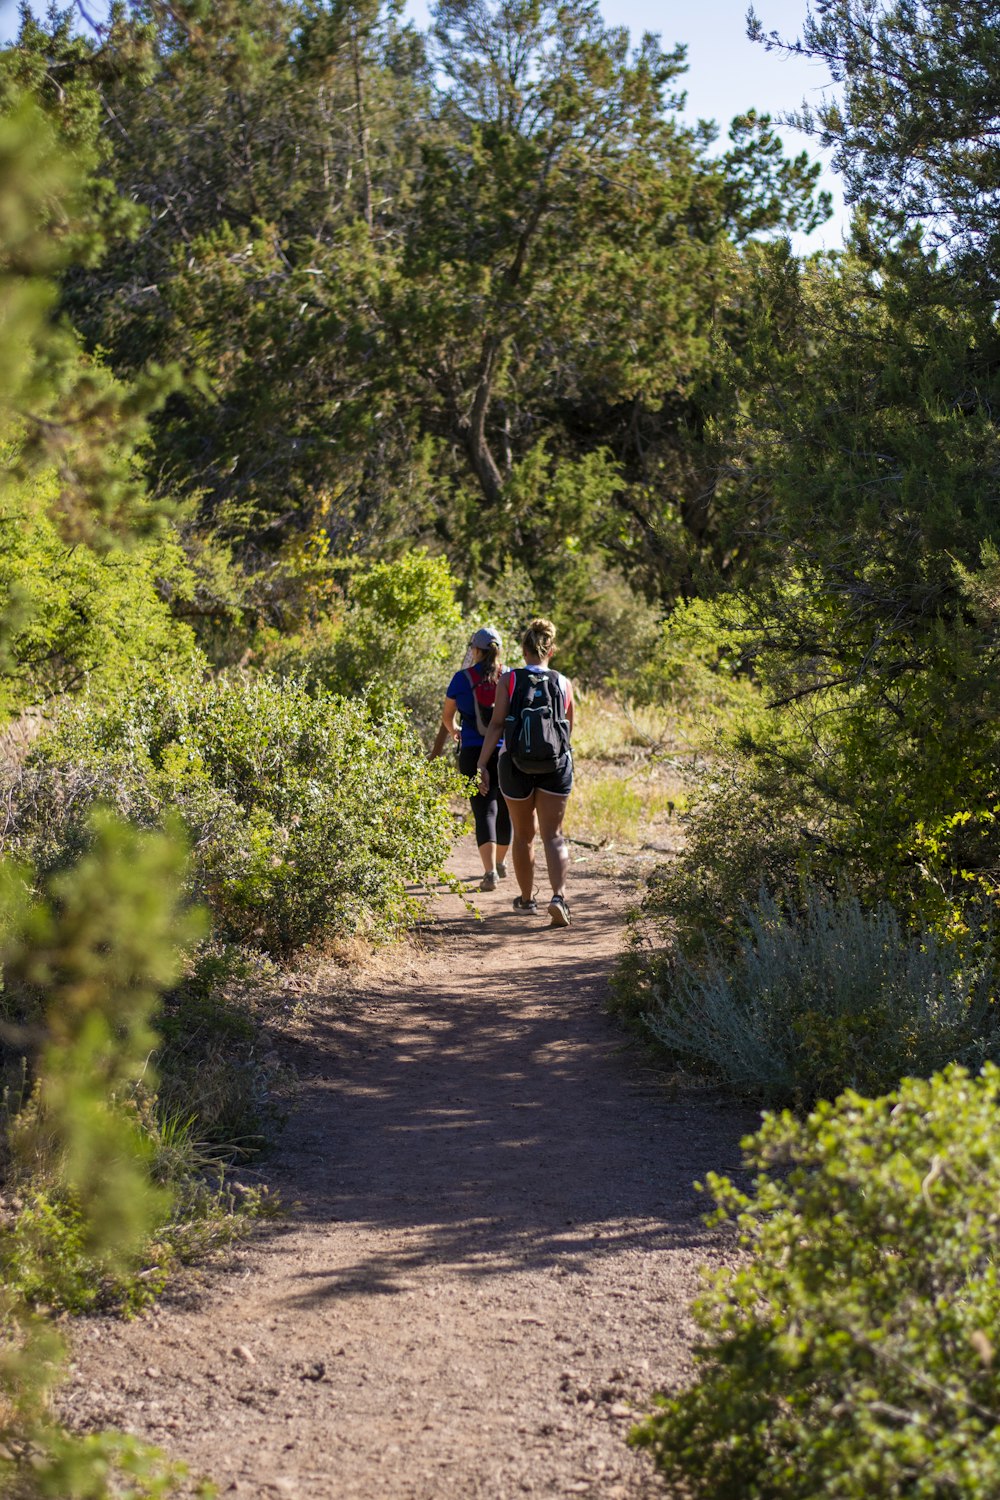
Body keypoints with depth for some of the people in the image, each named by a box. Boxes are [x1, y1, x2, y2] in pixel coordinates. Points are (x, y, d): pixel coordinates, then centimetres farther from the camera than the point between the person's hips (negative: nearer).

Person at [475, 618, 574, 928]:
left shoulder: (509, 680, -3)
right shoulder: (563, 684, 2)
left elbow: (496, 724, -10)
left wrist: (482, 764, -9)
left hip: (517, 765, 0)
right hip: (556, 765, 0)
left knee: (523, 834, 17)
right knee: (553, 835, 1)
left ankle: (527, 898, 31)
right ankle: (559, 896, -20)